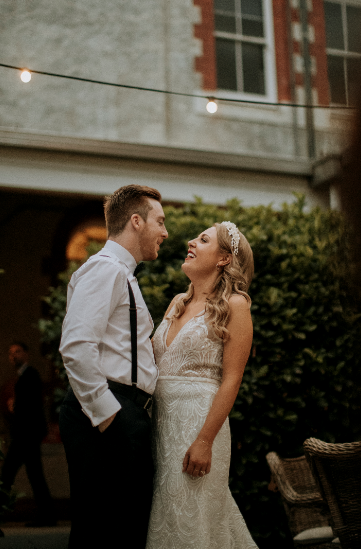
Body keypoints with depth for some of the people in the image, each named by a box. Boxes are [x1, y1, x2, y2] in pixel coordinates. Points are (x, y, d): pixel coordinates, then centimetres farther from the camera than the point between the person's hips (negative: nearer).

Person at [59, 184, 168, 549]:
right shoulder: (105, 268, -7)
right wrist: (106, 414, -19)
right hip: (109, 419, -10)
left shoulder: (122, 274, 25)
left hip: (128, 416, 10)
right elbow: (76, 347, -20)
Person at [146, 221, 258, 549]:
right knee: (161, 519, 10)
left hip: (199, 419, -6)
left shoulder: (234, 305, -5)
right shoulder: (178, 303, 15)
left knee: (188, 521, -2)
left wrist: (205, 441, -18)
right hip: (160, 418, 6)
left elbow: (231, 380, -11)